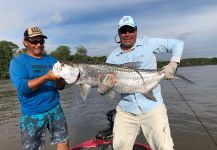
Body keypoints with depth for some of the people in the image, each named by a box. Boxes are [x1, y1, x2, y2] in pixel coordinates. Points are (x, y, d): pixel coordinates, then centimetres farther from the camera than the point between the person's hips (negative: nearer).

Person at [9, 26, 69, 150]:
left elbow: (61, 86, 3)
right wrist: (47, 77, -29)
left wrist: (57, 79, -19)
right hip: (32, 113, -3)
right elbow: (21, 87, -18)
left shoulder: (52, 61, 7)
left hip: (55, 108, 3)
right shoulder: (18, 62, -3)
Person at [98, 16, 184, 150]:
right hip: (125, 110, 3)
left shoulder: (149, 44, 0)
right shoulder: (113, 57, 5)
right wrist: (103, 88, -21)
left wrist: (173, 64, -9)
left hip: (152, 107, -2)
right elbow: (103, 86, 3)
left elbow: (178, 44, 7)